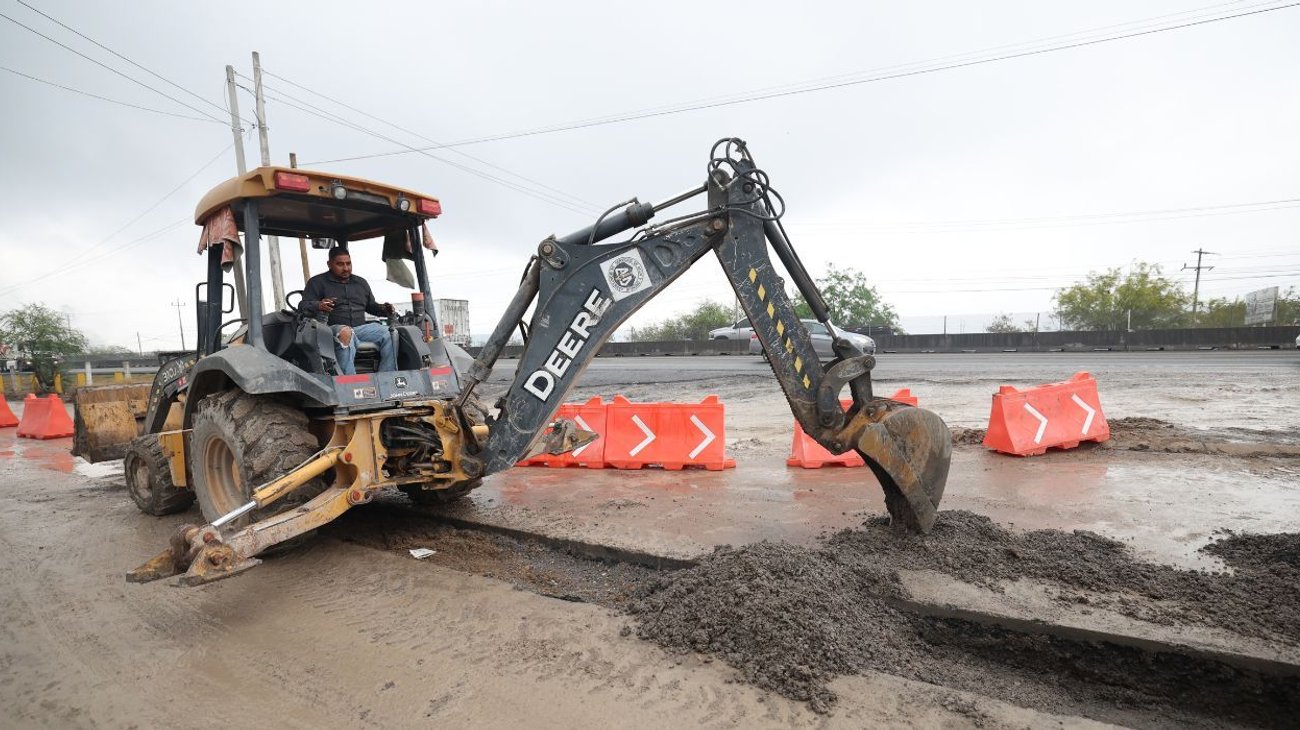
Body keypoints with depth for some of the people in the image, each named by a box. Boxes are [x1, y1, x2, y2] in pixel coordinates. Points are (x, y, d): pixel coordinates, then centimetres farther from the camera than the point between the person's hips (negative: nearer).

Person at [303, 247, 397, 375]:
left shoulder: (361, 283, 25)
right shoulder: (317, 282, 10)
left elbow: (371, 306, 32)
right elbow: (304, 306, 0)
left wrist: (383, 309, 7)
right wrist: (318, 306, -24)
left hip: (360, 327, 4)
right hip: (334, 327, -4)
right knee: (346, 333, -41)